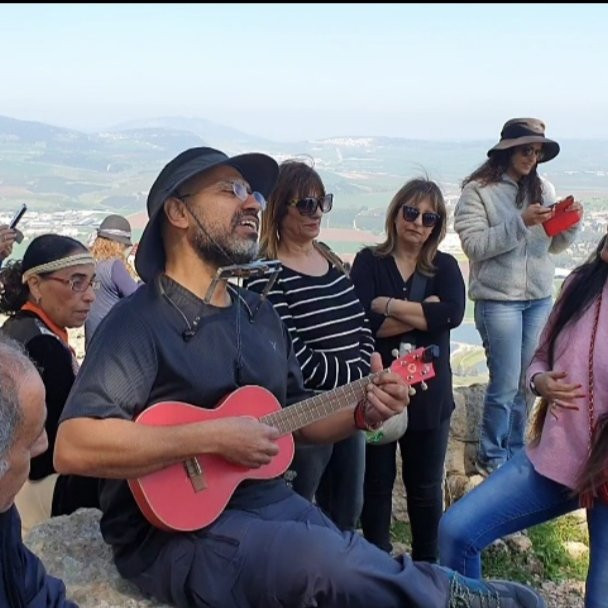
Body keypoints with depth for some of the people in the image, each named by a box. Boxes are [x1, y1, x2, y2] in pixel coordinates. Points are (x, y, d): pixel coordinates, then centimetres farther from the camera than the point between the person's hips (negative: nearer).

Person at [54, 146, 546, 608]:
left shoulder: (259, 312, 12)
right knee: (336, 567, -28)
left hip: (273, 502, 8)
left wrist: (362, 413, 1)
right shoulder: (140, 321, -14)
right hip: (177, 530, -7)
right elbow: (74, 445, -25)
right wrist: (212, 438, -26)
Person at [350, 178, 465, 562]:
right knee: (377, 483, 11)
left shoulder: (445, 267, 5)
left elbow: (453, 314, -16)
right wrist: (424, 313, -16)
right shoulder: (368, 262, -1)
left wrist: (389, 305, -17)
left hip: (428, 394, 2)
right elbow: (366, 322, -16)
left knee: (426, 487, 13)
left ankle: (427, 566, 32)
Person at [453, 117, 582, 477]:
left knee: (527, 383, 10)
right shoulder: (478, 190, -6)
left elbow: (555, 245, 12)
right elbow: (474, 245, -14)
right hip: (499, 300, -5)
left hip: (540, 299, 5)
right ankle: (492, 459, 18)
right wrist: (520, 223, -21)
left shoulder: (544, 189, 8)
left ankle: (515, 455, 27)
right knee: (506, 384, -1)